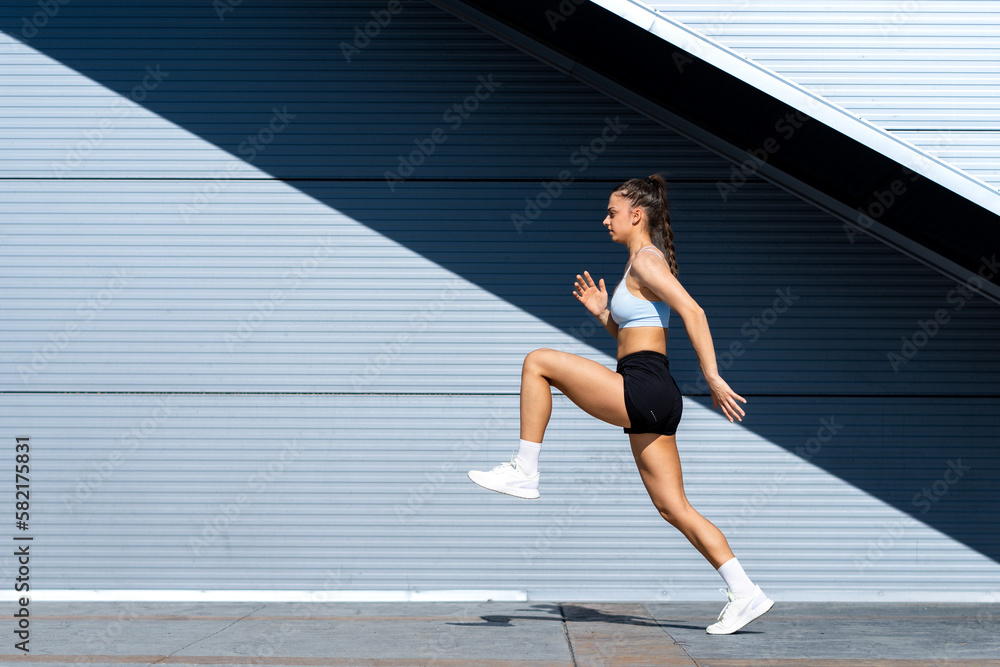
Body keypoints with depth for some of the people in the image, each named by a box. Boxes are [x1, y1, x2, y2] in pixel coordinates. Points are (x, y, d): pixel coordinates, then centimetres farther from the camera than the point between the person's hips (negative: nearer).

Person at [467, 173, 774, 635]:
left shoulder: (646, 260, -6)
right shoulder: (643, 263, 23)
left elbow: (692, 312, -19)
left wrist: (713, 379, -23)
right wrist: (603, 313, 16)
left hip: (642, 389, -10)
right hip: (652, 401, 10)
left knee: (538, 362, -5)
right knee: (673, 507, 8)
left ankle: (525, 472, -2)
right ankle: (744, 594, 7)